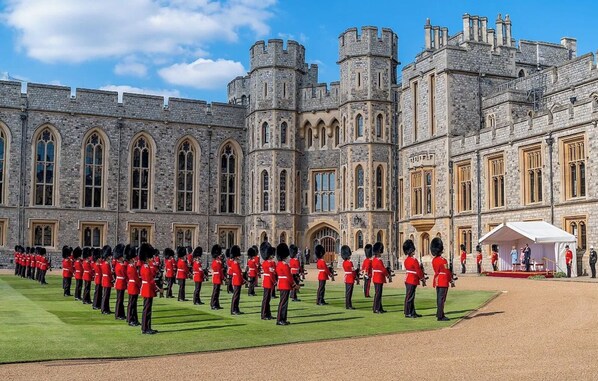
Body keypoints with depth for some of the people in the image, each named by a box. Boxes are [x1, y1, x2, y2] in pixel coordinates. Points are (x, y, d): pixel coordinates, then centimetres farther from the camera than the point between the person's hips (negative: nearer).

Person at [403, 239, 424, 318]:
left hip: (408, 279, 9)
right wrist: (422, 277, 0)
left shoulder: (406, 260, 10)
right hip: (413, 280, -9)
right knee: (409, 297, -5)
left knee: (411, 297, 13)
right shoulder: (414, 260, -17)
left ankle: (412, 312, 19)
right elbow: (418, 270, -14)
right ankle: (408, 313, -1)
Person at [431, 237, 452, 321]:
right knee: (442, 299, -4)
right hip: (443, 282, -8)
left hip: (437, 281, 8)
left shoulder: (434, 260, 7)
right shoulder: (443, 260, -18)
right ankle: (440, 316, -2)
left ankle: (439, 314, 22)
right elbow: (447, 272, -13)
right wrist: (450, 279, 0)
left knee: (439, 299, 15)